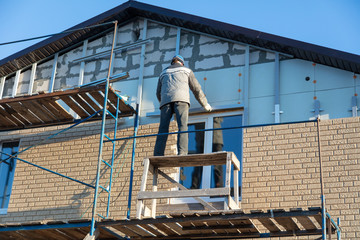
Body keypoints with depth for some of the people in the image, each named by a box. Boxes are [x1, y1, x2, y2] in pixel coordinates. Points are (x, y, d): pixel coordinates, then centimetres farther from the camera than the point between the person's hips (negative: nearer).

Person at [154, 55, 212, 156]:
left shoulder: (163, 73, 34)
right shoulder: (186, 70, 26)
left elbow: (158, 94, 35)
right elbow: (196, 89, 23)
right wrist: (205, 104, 33)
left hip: (165, 100, 3)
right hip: (180, 99, -3)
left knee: (163, 129, -5)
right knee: (183, 126, -14)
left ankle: (157, 156, -20)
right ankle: (182, 153, -34)